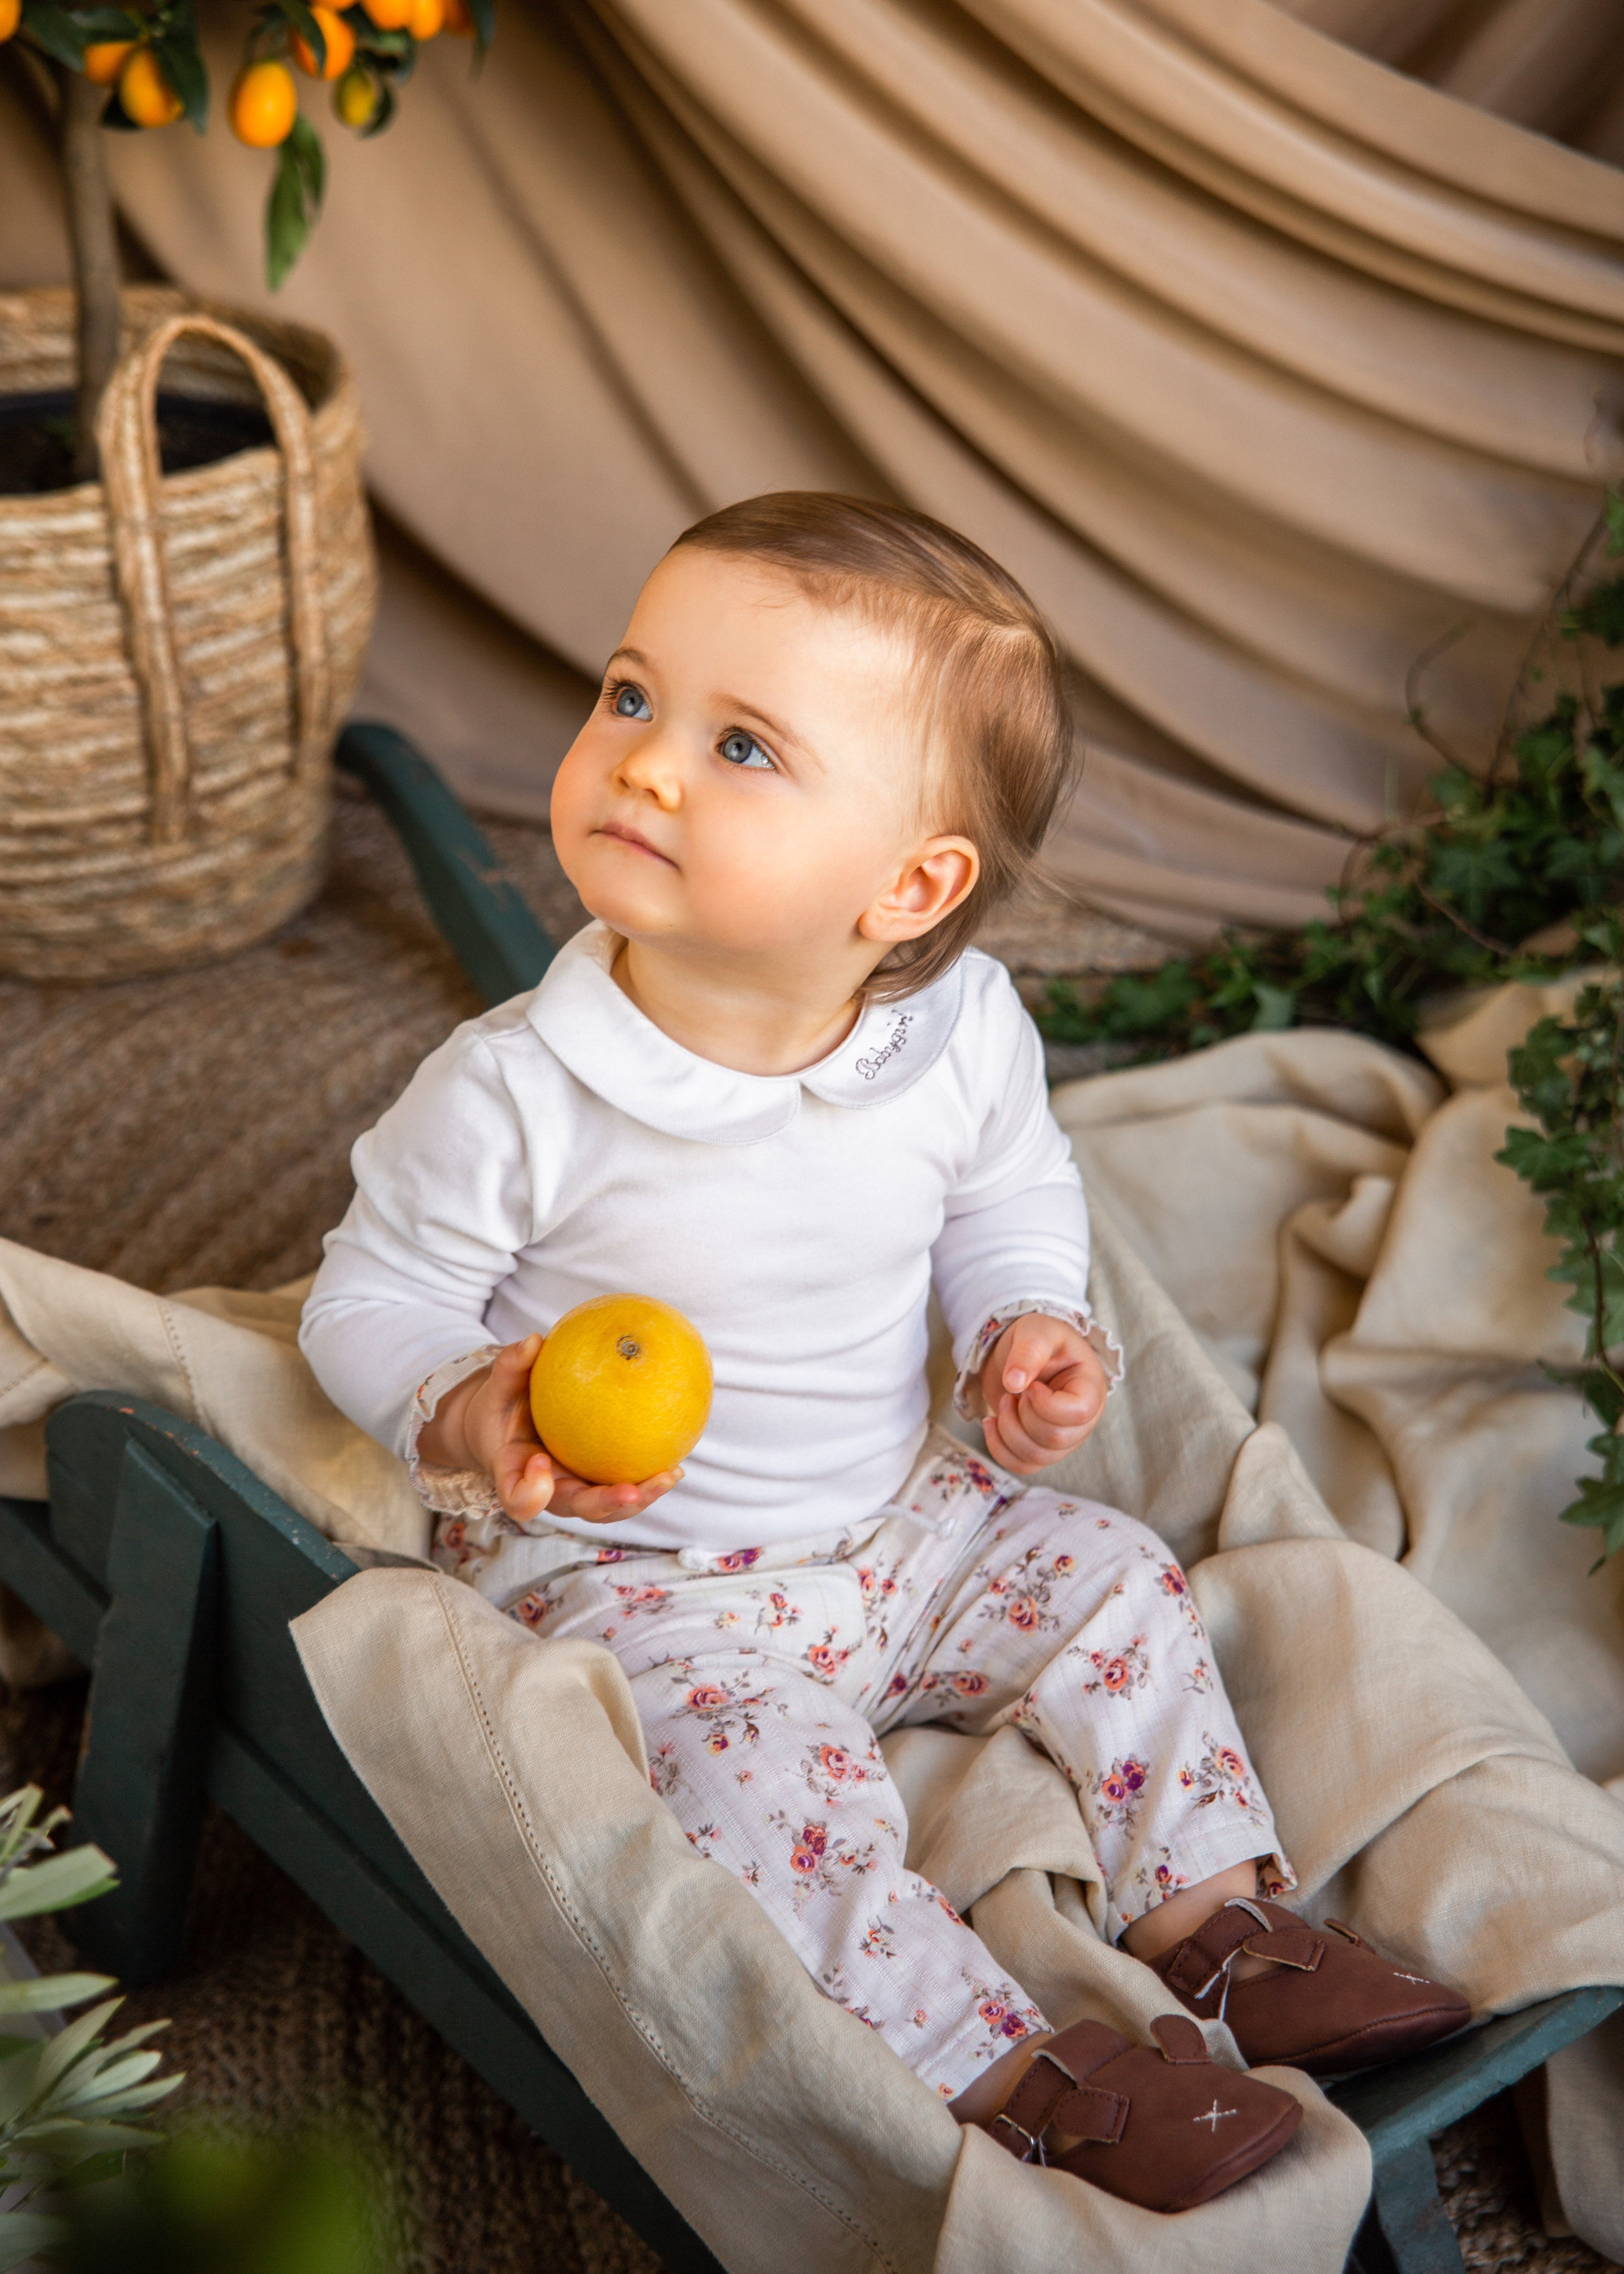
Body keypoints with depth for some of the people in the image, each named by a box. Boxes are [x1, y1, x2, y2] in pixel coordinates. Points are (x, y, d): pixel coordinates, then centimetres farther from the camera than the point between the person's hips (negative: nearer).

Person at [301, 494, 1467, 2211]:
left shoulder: (964, 1038, -13)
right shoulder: (513, 1095, -25)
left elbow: (1010, 1199, 10)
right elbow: (369, 1301, -11)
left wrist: (1031, 1329, -8)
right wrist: (463, 1417, -30)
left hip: (896, 1523, 5)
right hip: (629, 1577, -4)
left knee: (1113, 1584, 1)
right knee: (758, 1771, -27)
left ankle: (1216, 1925, 17)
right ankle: (1008, 2073, -12)